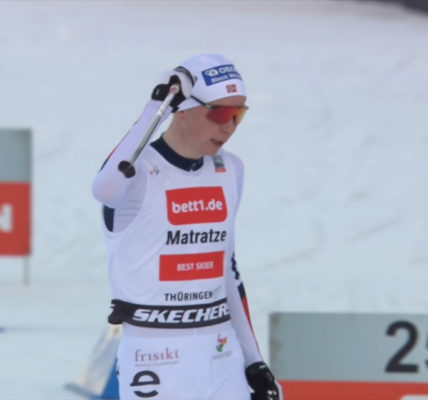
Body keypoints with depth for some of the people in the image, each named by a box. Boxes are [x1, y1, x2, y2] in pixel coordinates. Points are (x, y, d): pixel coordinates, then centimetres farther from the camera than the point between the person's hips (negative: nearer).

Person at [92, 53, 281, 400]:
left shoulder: (229, 171, 10)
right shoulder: (140, 170, -11)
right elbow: (105, 189, -38)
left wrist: (253, 360, 19)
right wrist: (156, 108, -34)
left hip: (221, 354, 6)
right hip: (155, 356, -6)